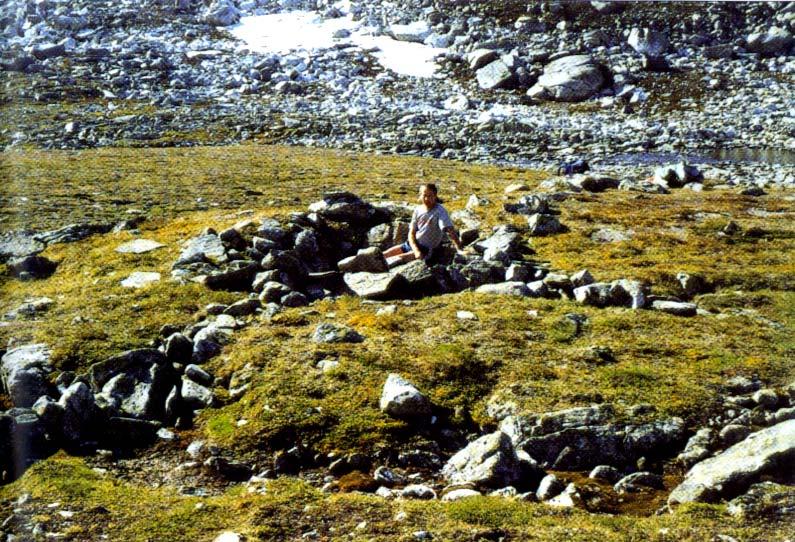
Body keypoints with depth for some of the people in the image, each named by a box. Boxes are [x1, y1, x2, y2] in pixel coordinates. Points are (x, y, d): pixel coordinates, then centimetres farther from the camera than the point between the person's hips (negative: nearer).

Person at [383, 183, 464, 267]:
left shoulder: (440, 210, -16)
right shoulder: (418, 210, 0)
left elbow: (450, 230, -25)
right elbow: (411, 233, 0)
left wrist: (460, 249, -34)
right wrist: (416, 250, -17)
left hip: (426, 250, -6)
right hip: (413, 244, 6)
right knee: (384, 255, -4)